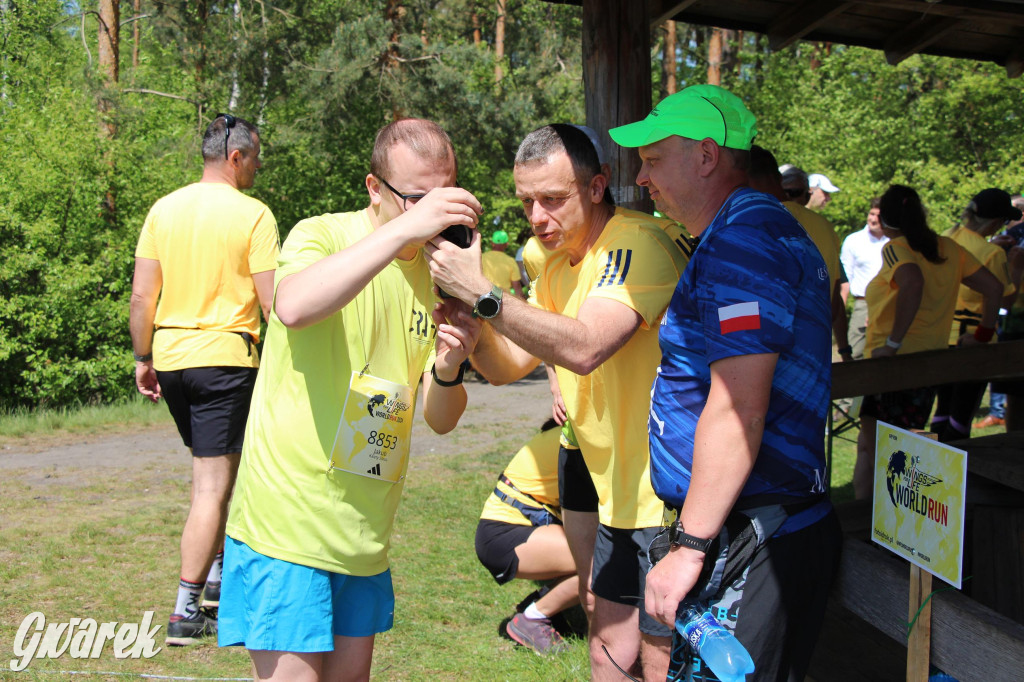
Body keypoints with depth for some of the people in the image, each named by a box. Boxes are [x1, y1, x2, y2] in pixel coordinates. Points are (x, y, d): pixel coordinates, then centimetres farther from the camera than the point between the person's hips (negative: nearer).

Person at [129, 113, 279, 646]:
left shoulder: (163, 209, 6)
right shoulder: (252, 214, -8)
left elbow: (141, 295, 5)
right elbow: (272, 302, -10)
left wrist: (143, 358, 14)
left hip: (171, 358, 6)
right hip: (225, 357, -6)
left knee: (210, 473, 23)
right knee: (212, 486, -2)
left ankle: (218, 574, 32)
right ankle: (186, 611, -3)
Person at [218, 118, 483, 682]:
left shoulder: (436, 273, 8)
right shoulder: (323, 237, -9)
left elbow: (441, 420, 8)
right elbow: (292, 307, -35)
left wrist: (447, 372, -15)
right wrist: (405, 229, -37)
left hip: (365, 526, 6)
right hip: (288, 519, -6)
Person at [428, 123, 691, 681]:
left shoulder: (640, 242, -18)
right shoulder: (556, 262, 12)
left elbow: (584, 347, -31)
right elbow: (509, 365, 12)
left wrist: (481, 292, -30)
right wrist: (473, 332, -9)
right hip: (608, 479, 8)